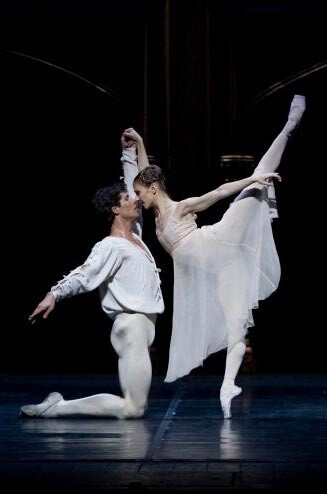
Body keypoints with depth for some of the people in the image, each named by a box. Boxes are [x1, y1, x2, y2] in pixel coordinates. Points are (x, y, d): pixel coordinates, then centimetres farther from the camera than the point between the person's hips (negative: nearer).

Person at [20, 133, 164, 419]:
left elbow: (132, 187, 27)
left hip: (144, 325, 9)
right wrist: (55, 294, -38)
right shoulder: (111, 246, -10)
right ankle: (58, 407, -8)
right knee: (134, 408, -12)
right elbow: (84, 275, -23)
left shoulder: (133, 236, 15)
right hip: (131, 325, -9)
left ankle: (59, 405, 9)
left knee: (133, 405, 8)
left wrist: (130, 151, 27)